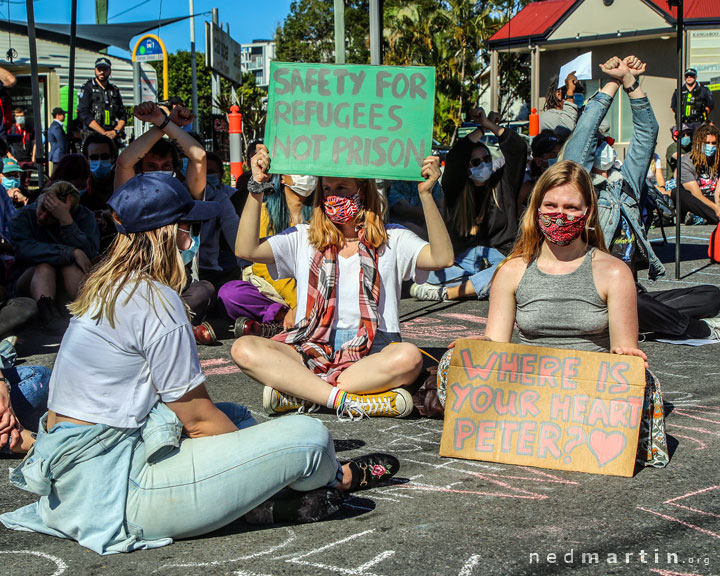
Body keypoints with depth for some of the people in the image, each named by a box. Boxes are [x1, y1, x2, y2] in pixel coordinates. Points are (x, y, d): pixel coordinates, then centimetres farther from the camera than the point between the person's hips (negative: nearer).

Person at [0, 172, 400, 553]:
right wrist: (256, 455, 6)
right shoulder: (156, 301, -16)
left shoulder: (104, 288, 11)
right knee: (310, 435, -8)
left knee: (235, 416, 30)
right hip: (122, 489, -10)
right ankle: (339, 479, 23)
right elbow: (198, 418, -11)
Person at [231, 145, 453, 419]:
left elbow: (442, 258, -7)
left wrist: (426, 194, -14)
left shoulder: (392, 240, 11)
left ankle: (298, 392, -26)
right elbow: (246, 250, 2)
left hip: (372, 352, -1)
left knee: (408, 356, -36)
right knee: (244, 349, -25)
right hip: (312, 351, 1)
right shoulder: (303, 239, 15)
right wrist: (257, 188, -4)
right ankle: (344, 400, -32)